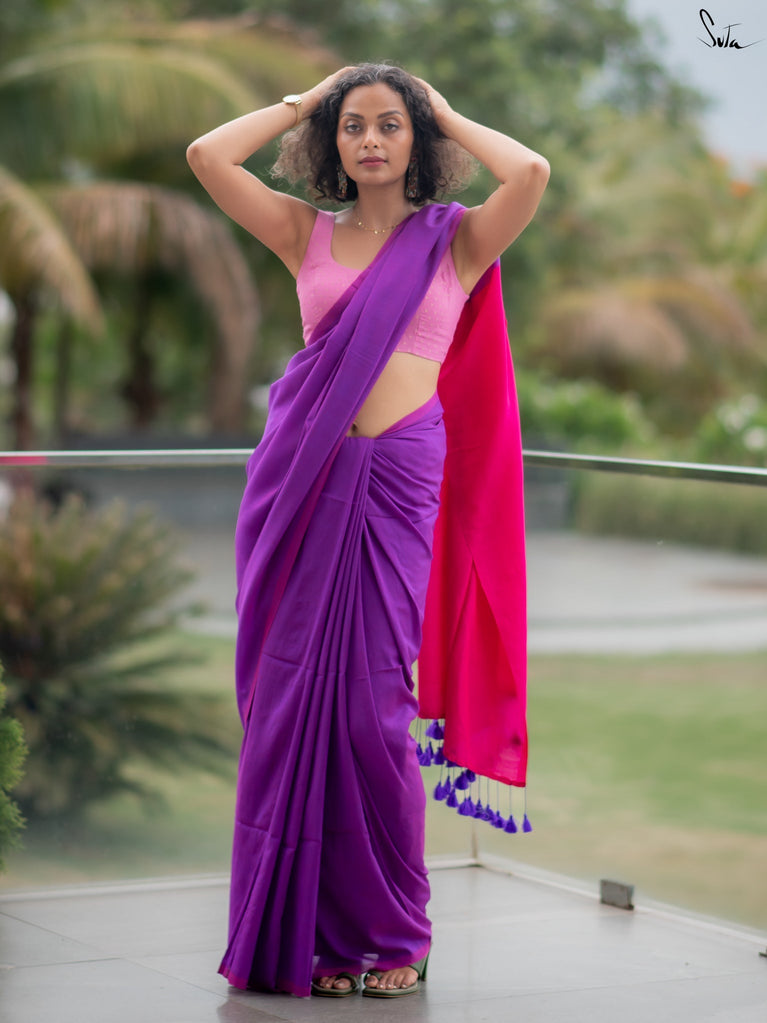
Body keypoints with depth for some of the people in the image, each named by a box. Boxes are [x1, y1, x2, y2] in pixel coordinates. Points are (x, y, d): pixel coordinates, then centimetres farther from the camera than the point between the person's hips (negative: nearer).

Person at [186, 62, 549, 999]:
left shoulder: (456, 241, 6)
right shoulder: (308, 235, 11)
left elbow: (530, 173, -11)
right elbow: (206, 157, 3)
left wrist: (448, 116, 5)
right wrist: (302, 102, 12)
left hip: (398, 475, -2)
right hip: (302, 473, 2)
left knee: (373, 703, -4)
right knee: (294, 695, 2)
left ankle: (392, 936, 9)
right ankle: (306, 932, 10)